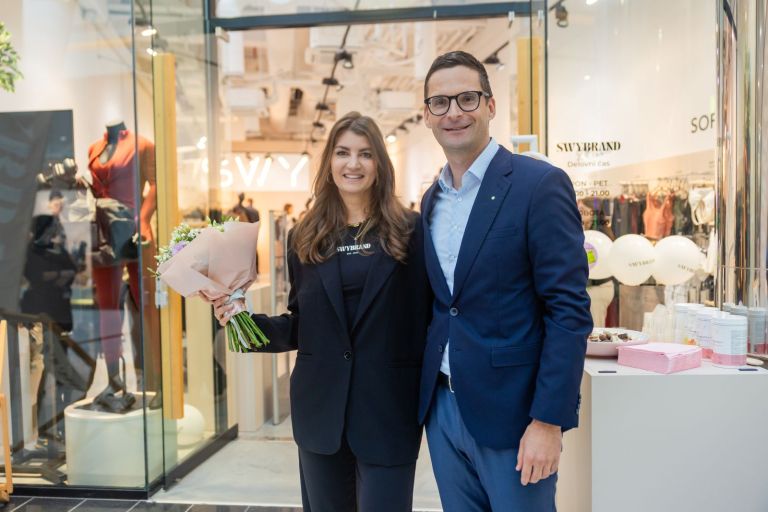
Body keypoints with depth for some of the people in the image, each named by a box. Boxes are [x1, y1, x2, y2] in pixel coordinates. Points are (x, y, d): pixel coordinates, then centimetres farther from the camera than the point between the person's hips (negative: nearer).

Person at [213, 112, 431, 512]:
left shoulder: (410, 231, -3)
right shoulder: (306, 237, 6)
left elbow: (428, 315, -5)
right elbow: (300, 324, 9)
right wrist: (247, 319, -7)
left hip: (388, 408, -3)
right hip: (321, 408, 3)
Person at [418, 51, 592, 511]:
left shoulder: (541, 185, -12)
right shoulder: (431, 200, 9)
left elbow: (570, 311, -14)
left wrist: (548, 422, -17)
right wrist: (429, 397, 11)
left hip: (511, 411, -6)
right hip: (441, 407, 6)